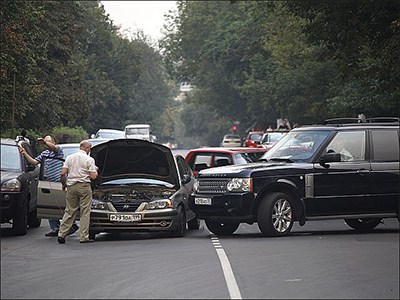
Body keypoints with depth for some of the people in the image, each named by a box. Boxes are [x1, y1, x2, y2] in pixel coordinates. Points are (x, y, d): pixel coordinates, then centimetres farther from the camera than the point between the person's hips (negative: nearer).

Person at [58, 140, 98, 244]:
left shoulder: (69, 157, 7)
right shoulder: (89, 159, -4)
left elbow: (63, 173, 1)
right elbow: (93, 176, -8)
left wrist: (63, 184, 17)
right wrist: (95, 171, 14)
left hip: (71, 186, 4)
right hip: (84, 186, -4)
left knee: (69, 211, 10)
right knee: (85, 212, 1)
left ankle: (61, 234, 4)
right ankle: (84, 237, 0)